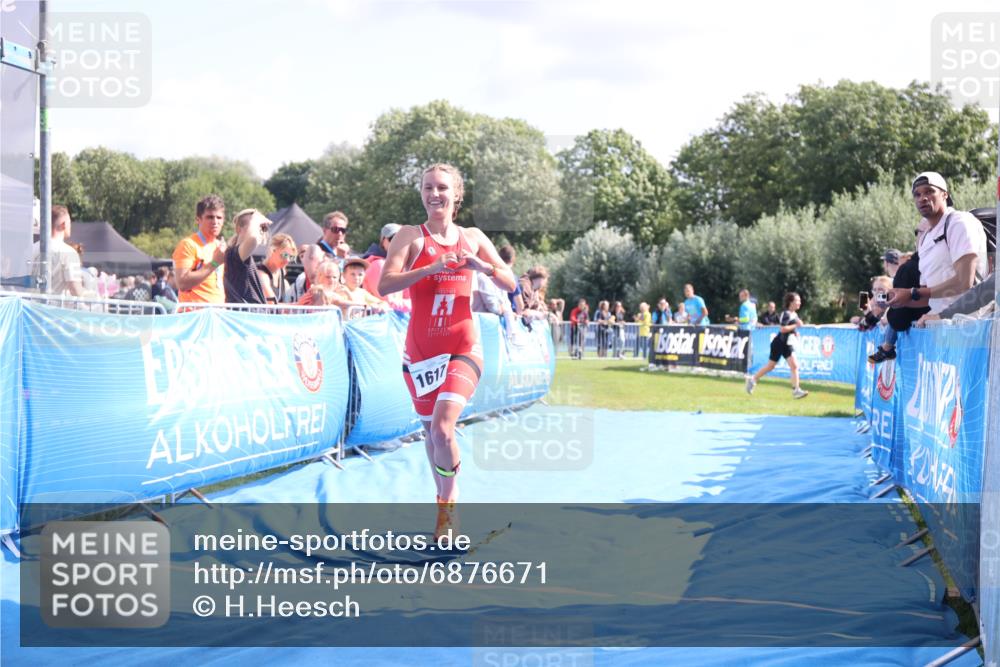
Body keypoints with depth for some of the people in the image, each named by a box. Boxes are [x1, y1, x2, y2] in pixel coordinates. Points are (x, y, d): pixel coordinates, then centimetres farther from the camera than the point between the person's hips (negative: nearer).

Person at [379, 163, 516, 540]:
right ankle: (446, 503, 30)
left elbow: (510, 284, 8)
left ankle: (447, 506, 1)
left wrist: (483, 266, -11)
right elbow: (384, 285, -14)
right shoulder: (411, 236, -1)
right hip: (421, 349, 1)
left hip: (462, 347, -1)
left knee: (443, 427, -18)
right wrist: (432, 267, -25)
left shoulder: (472, 238, 7)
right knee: (431, 431, 10)